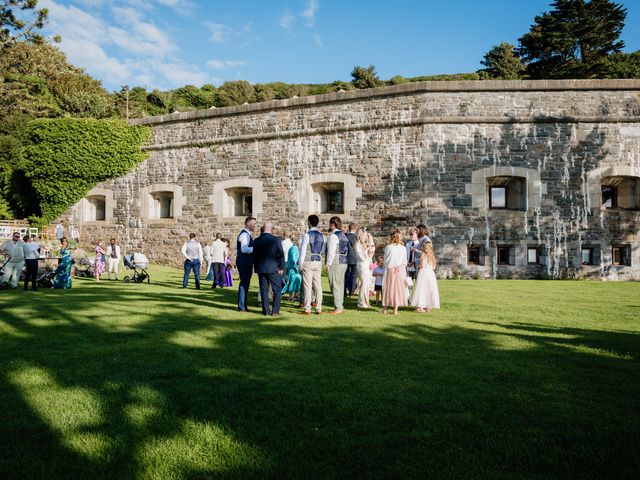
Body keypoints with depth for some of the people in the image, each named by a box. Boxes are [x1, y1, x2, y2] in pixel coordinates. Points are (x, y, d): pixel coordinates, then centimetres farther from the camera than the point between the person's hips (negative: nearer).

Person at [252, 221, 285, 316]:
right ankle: (275, 311, 2)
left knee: (264, 290, 9)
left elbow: (254, 255, 7)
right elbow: (281, 254, -8)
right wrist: (281, 268, 0)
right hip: (274, 269, -3)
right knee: (277, 290, 6)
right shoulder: (276, 240, -8)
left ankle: (266, 310, 11)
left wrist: (256, 267, 16)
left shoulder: (257, 240, 2)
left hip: (261, 269, 3)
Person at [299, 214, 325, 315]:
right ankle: (318, 309, 10)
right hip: (318, 262, 5)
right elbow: (323, 251, 9)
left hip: (308, 262, -5)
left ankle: (307, 309, 0)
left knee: (307, 286, -2)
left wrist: (300, 265, -3)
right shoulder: (322, 236, 6)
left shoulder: (307, 235, -10)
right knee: (318, 286, 8)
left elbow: (303, 251, -9)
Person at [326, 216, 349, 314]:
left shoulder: (333, 236, -13)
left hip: (336, 263, -9)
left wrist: (328, 265, -11)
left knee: (335, 285, -5)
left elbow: (331, 252, -17)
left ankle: (338, 307, -4)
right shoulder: (343, 235, 14)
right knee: (340, 285, 13)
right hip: (344, 262, 9)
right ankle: (340, 306, 20)